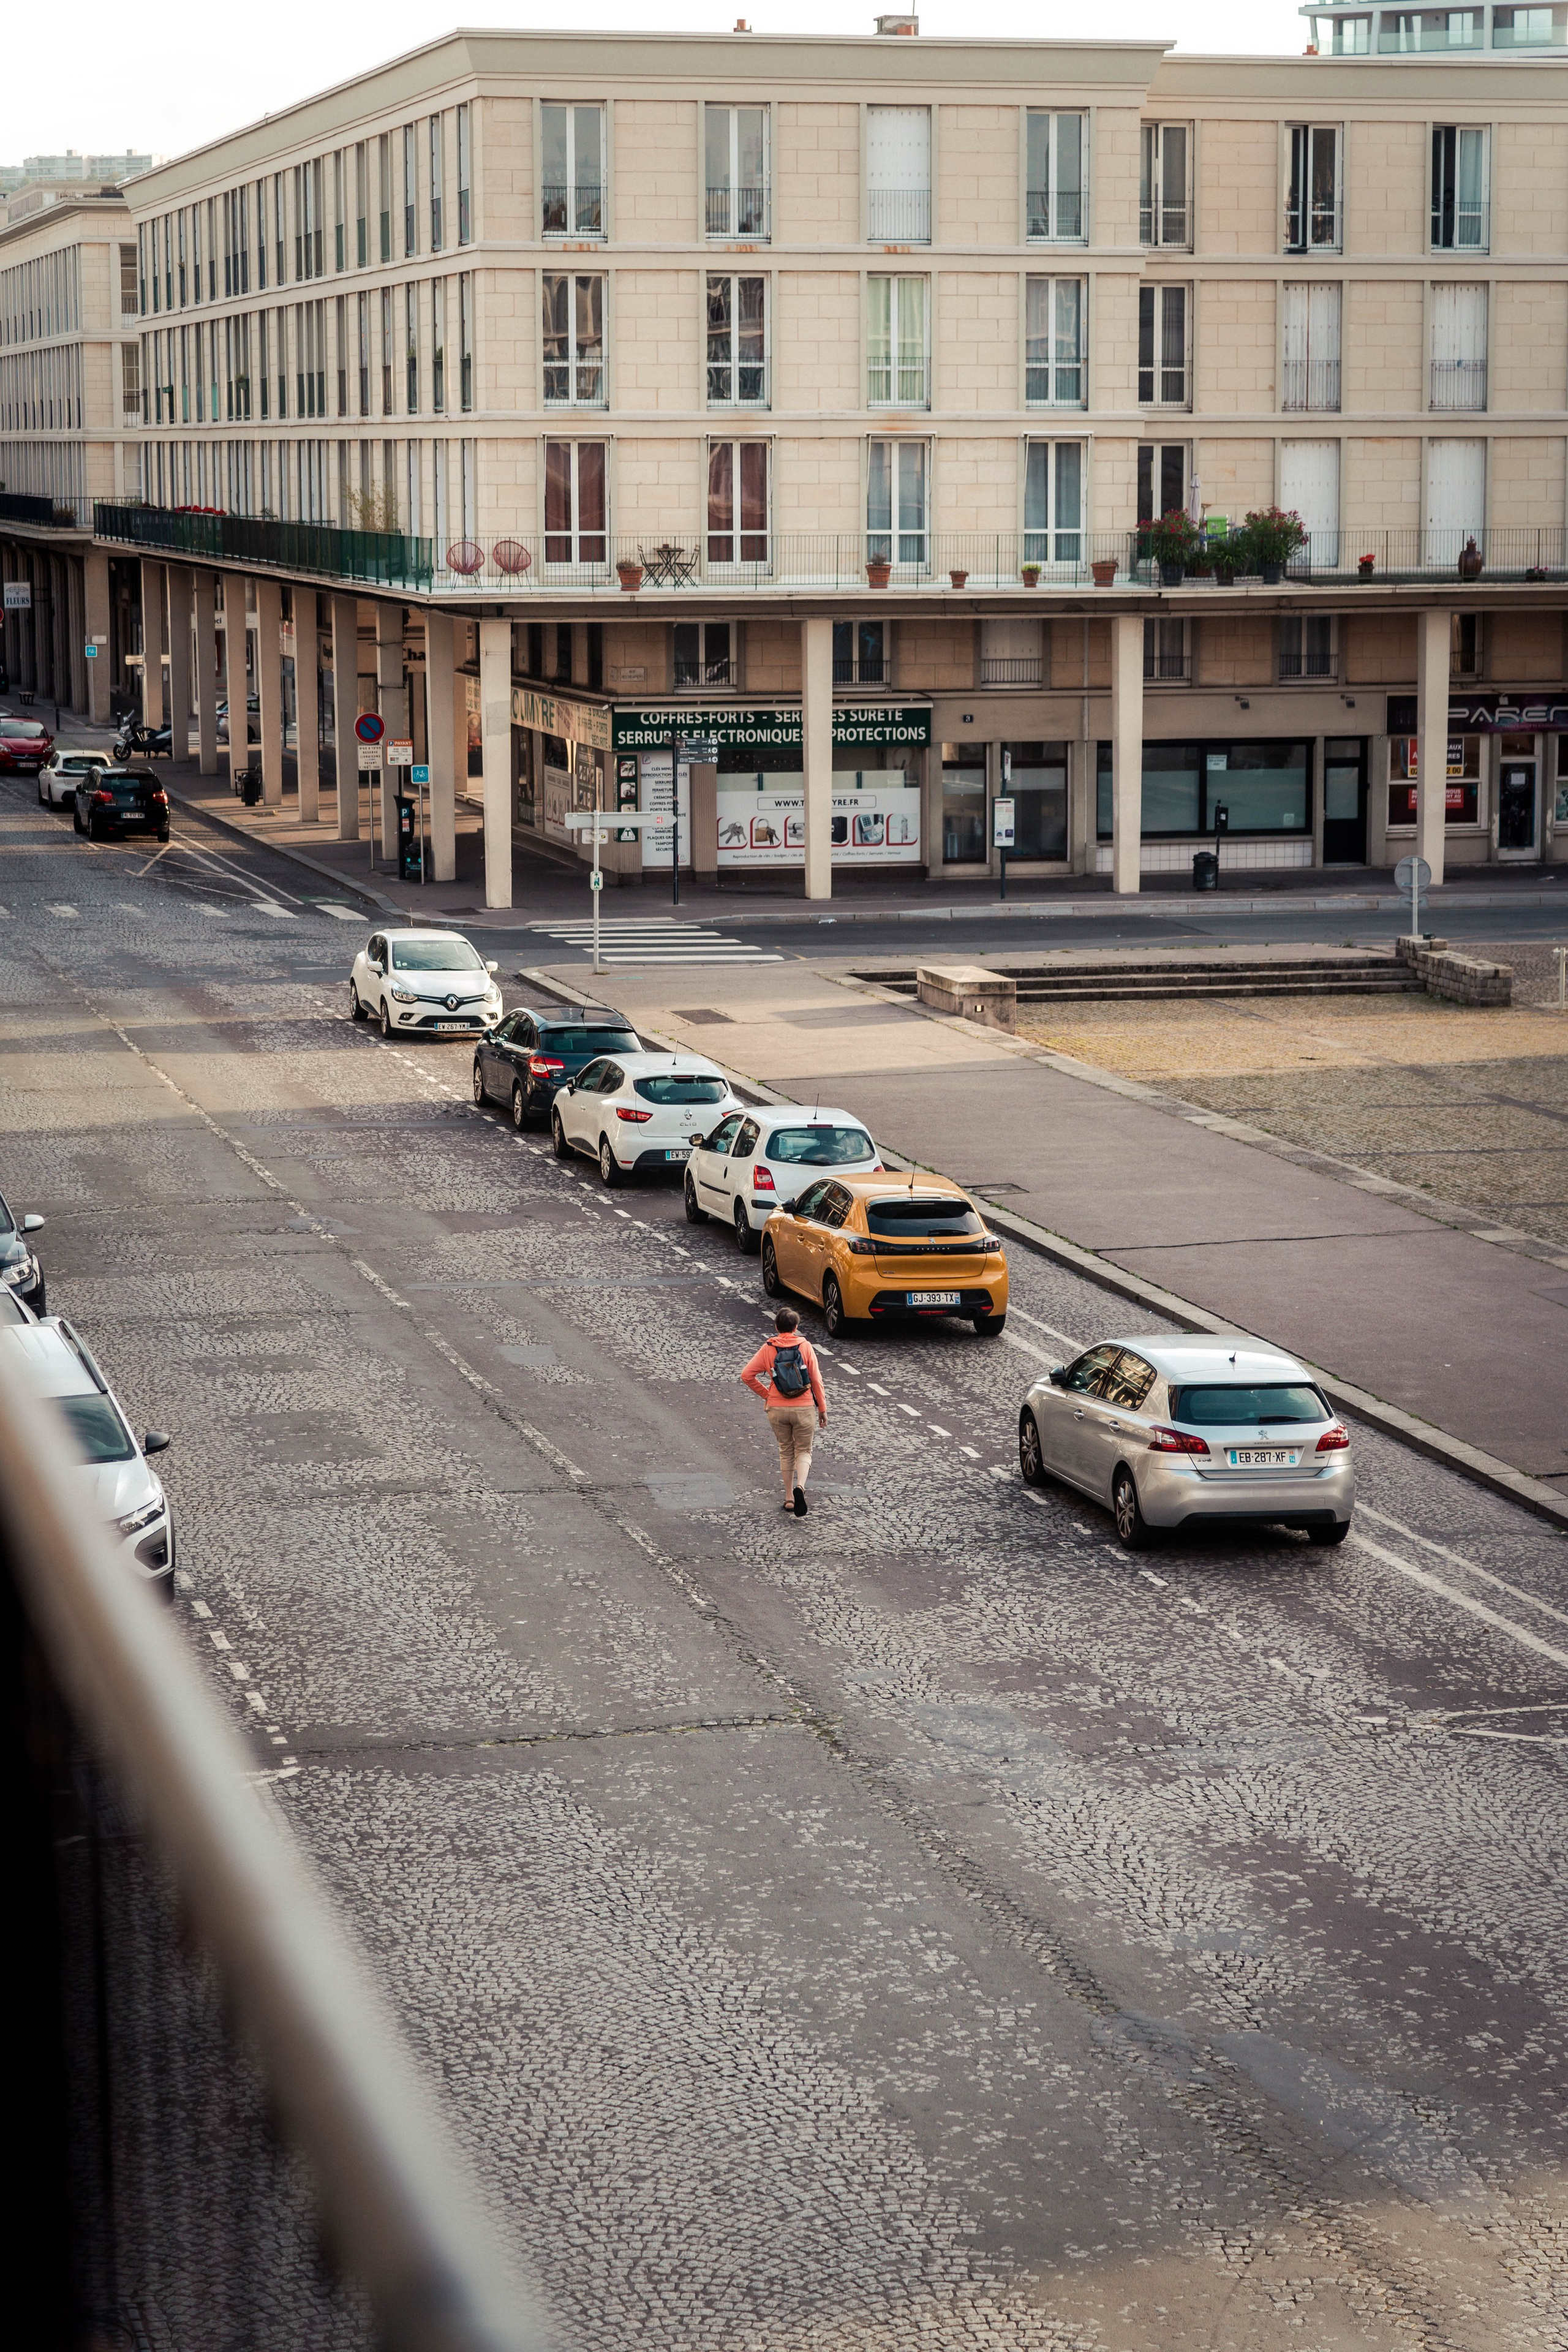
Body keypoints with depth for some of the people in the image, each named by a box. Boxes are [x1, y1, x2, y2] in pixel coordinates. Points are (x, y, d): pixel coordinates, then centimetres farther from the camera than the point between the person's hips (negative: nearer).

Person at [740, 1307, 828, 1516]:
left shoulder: (768, 1348, -2)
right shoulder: (805, 1347, -5)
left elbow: (747, 1375, -4)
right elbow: (816, 1379, -4)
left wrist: (766, 1394, 7)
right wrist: (822, 1408, 4)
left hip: (777, 1408, 1)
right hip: (804, 1407, -1)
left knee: (785, 1451, 17)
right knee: (804, 1451, 8)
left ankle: (789, 1497, 18)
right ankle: (800, 1487, -19)